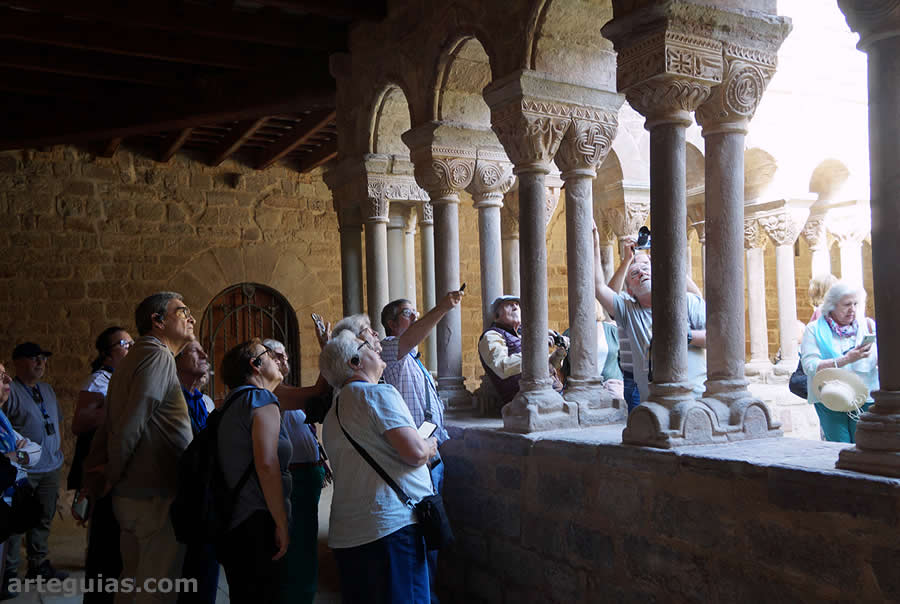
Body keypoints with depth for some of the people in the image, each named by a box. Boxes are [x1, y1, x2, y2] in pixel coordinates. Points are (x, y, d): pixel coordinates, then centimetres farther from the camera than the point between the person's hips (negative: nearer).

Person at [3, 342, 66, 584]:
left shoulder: (47, 390, 14)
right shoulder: (10, 391, -11)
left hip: (50, 467, 7)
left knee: (44, 519, 16)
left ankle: (38, 563, 29)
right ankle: (9, 571, 12)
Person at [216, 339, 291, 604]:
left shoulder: (232, 402, 17)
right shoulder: (262, 399, -11)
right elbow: (267, 464, -22)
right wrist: (282, 524, -18)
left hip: (232, 524, 9)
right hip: (258, 523, -9)